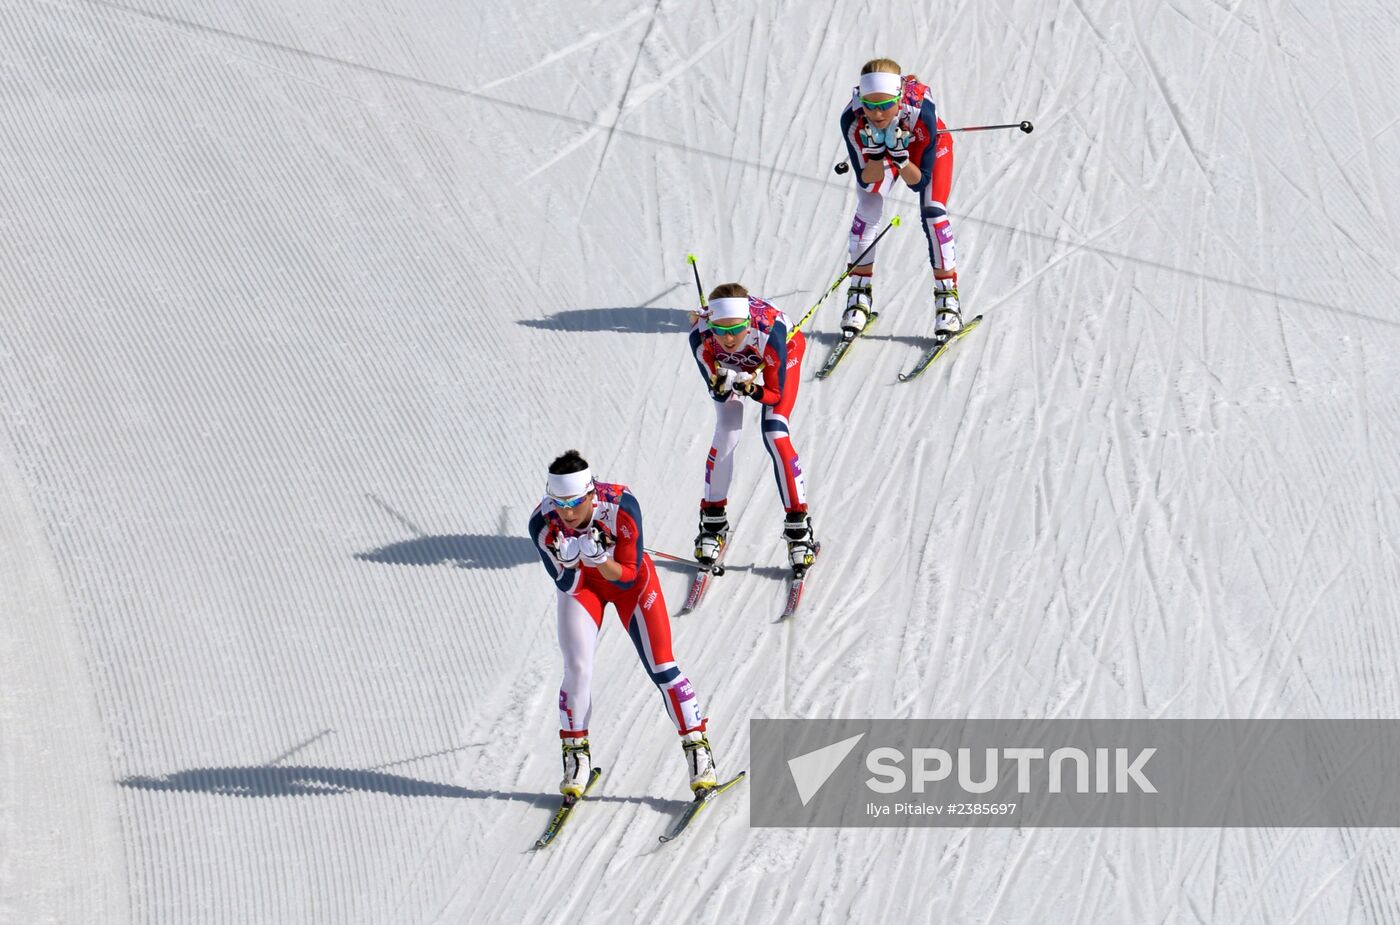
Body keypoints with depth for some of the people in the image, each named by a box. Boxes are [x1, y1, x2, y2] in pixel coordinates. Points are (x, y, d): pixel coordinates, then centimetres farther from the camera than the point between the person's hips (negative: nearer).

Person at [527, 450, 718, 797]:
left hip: (628, 576, -1)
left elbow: (628, 576, -28)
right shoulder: (542, 525, -31)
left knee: (660, 666, -5)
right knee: (577, 671, -10)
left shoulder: (621, 506, -36)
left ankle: (699, 751, 6)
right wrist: (569, 561, -44)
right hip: (578, 582, 1)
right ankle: (576, 758, 10)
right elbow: (567, 585, -23)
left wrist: (600, 559, -46)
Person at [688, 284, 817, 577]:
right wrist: (722, 385, -47)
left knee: (775, 434, -15)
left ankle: (798, 528, -4)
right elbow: (716, 392, -25)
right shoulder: (701, 336, -38)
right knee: (725, 435, -9)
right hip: (729, 364, 2)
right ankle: (713, 522, 10)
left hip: (784, 353, -2)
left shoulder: (770, 331, -43)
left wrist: (751, 389, -48)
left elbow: (775, 395, -28)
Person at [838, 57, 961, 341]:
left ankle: (947, 298, -6)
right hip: (877, 149, 2)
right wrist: (875, 153, -45)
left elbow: (919, 182, -32)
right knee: (867, 208, -15)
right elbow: (866, 181, -27)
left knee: (933, 211, -17)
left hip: (927, 147, -2)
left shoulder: (920, 112, -42)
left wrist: (900, 157, -50)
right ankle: (860, 292, 0)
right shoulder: (852, 120, -37)